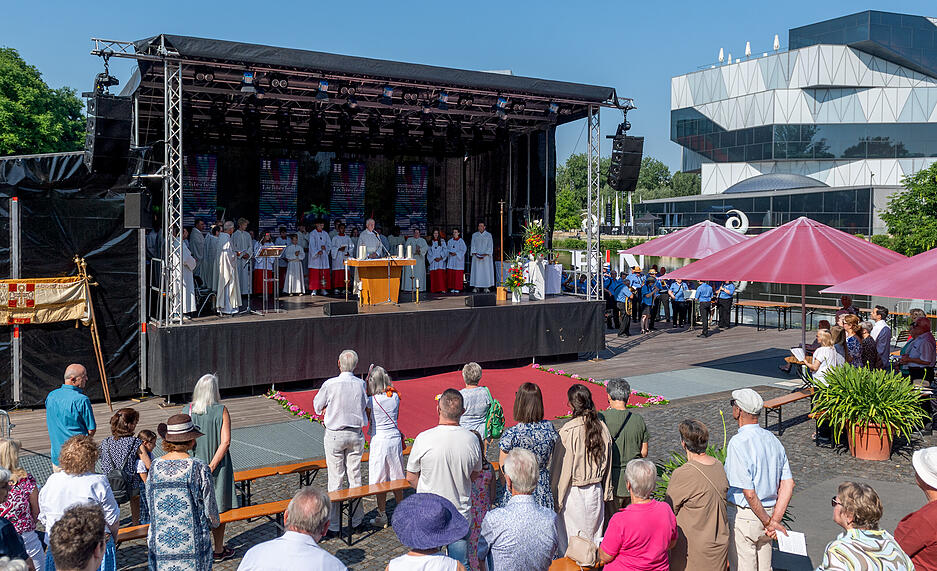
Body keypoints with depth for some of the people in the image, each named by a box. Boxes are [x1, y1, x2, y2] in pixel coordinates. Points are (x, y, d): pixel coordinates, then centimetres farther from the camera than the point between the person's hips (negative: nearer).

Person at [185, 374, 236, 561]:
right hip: (218, 467, -2)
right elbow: (225, 442, -17)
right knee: (218, 508, 10)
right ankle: (219, 550, 21)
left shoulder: (187, 411, -5)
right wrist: (212, 466, -12)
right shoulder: (221, 411, -12)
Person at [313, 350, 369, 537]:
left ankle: (334, 527, 7)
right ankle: (357, 520, 23)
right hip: (356, 434, 3)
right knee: (355, 477, 13)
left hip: (334, 435, -3)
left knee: (335, 480, 2)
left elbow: (317, 406, 0)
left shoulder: (330, 384, -14)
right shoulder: (361, 384, -5)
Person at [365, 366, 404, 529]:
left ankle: (382, 517, 11)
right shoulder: (395, 396, 0)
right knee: (396, 478, 16)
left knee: (380, 480, 5)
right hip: (395, 438, 5)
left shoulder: (372, 400, -13)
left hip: (379, 440, -4)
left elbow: (366, 419, 1)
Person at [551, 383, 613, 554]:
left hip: (573, 493, -5)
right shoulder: (602, 428, -4)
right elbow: (607, 464, 7)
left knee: (569, 542, 8)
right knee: (593, 536, 19)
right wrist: (606, 493, 18)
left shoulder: (568, 431, -22)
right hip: (595, 492, 5)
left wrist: (556, 498, -7)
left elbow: (562, 469, -16)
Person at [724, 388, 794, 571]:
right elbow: (788, 484, 1)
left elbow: (749, 493, -24)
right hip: (768, 511, 8)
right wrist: (775, 520, -2)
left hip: (743, 516, -8)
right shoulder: (773, 440, 3)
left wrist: (768, 522, -12)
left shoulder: (738, 443, -22)